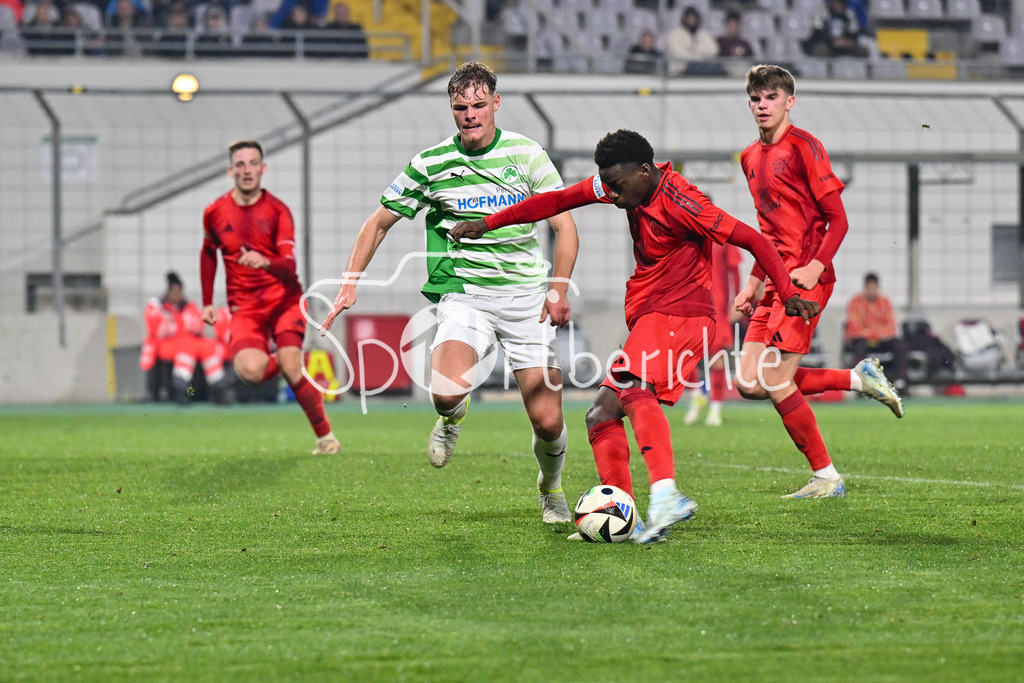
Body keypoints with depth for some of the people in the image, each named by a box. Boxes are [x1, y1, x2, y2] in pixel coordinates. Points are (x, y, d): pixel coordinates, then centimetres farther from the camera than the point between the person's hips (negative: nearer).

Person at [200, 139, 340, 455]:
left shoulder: (277, 210, -6)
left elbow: (289, 268, -15)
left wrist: (264, 263, -37)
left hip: (282, 297, -1)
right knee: (250, 370, -24)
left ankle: (325, 435, -3)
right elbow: (208, 253, 21)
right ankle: (276, 362, 13)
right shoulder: (215, 212, 2)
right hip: (244, 306, 1)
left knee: (291, 368, -20)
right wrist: (208, 303, 18)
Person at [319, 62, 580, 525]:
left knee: (547, 422, -3)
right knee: (446, 389, -29)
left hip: (524, 296, 1)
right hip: (463, 293, -1)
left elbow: (564, 226, 4)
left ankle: (551, 490, 30)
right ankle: (452, 419, 10)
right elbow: (380, 222, 11)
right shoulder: (430, 164, 0)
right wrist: (349, 284, 2)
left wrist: (559, 289, -9)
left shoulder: (527, 154, 1)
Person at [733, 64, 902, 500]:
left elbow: (838, 220, -10)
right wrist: (755, 283, 19)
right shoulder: (751, 157, 17)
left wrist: (815, 268, -23)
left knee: (776, 381, -13)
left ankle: (826, 477, 0)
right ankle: (858, 378, 12)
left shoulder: (803, 146, -8)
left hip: (806, 279, -8)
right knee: (750, 383, -1)